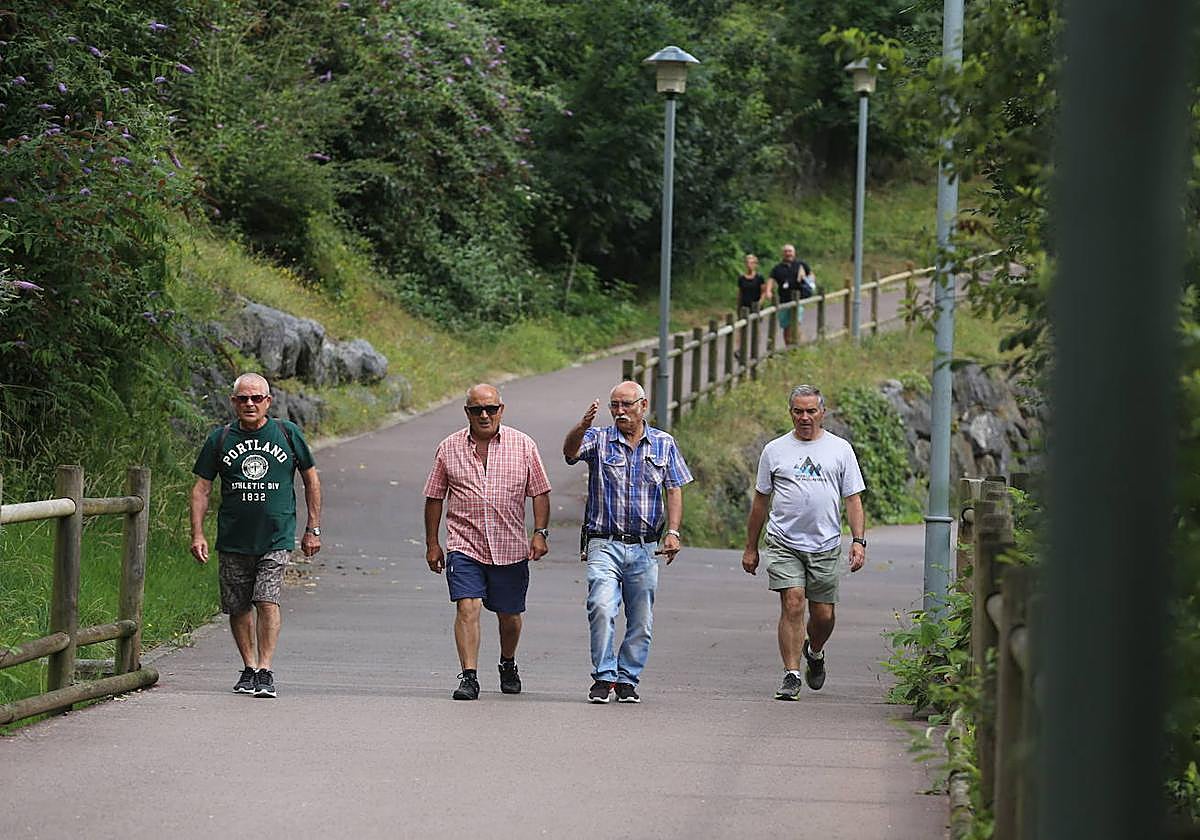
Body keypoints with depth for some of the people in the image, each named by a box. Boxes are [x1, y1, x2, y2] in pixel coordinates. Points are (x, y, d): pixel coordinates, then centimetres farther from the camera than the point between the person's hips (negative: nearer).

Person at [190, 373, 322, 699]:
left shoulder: (287, 434, 2)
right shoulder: (220, 439, 3)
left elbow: (311, 479, 11)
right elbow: (201, 488, 6)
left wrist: (313, 529, 9)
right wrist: (197, 534, -3)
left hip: (276, 539, -2)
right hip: (233, 540, 2)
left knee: (267, 601, -15)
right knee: (238, 608, 7)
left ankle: (265, 671, -14)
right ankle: (249, 668, 22)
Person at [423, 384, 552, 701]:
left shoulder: (523, 446, 3)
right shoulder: (449, 448, 4)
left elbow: (540, 493, 5)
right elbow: (435, 497, 9)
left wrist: (540, 533, -6)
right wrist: (432, 543, 7)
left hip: (510, 549, 1)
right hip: (465, 546, -1)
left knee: (509, 615, 12)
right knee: (467, 608, -16)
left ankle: (508, 664, 37)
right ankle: (469, 677, -15)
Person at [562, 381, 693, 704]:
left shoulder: (663, 444, 10)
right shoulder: (599, 440, 4)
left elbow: (674, 490, 7)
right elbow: (570, 450, -17)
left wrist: (672, 532, -6)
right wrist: (583, 426, -38)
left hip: (645, 547, 2)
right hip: (604, 544, -2)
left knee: (641, 621, 5)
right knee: (602, 608, -20)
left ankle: (627, 680, 17)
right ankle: (603, 676, -12)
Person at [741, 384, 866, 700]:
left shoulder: (840, 449, 8)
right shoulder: (775, 450, 8)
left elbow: (853, 498, 6)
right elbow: (760, 501, 13)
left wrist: (859, 541, -5)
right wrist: (751, 548, 13)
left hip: (825, 545, 1)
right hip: (784, 543, -1)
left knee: (823, 615, 4)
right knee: (792, 604, -14)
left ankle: (815, 654, 35)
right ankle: (791, 676, -10)